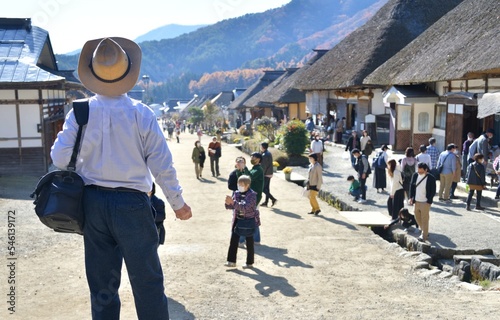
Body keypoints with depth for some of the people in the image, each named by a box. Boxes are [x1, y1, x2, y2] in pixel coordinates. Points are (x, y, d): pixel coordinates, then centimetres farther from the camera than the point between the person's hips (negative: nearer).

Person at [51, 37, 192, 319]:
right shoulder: (141, 113, -10)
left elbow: (60, 158, -3)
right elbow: (162, 164, -9)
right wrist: (178, 203, 2)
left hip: (93, 202, 3)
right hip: (132, 203, -3)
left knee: (102, 282, 16)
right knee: (147, 281, 7)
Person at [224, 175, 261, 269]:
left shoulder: (252, 195, -17)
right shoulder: (236, 193, 0)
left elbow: (245, 207, -29)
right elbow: (231, 206, 1)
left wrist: (233, 202, -38)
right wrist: (228, 203, -22)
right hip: (237, 219, 5)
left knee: (249, 242, 7)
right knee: (233, 240, 0)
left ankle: (249, 263, 19)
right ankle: (231, 261, 6)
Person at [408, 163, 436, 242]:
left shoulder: (431, 178, -14)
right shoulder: (415, 175, -2)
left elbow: (433, 191, -8)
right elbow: (411, 186, 8)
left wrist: (429, 201, -13)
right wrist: (411, 198, -1)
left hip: (425, 202, -6)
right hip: (416, 201, 6)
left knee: (424, 219, 1)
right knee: (417, 217, 16)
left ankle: (424, 236, 12)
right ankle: (424, 231, 35)